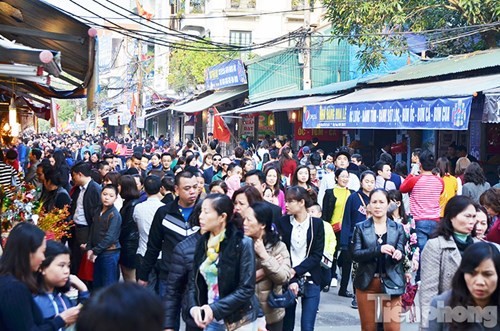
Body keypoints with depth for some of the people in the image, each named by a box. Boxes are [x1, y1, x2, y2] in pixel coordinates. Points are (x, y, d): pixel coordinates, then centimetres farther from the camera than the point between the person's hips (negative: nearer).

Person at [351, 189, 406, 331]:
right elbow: (355, 254, -8)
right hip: (366, 283, 0)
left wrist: (398, 255, -25)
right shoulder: (360, 227, 2)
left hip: (391, 283, 0)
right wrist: (378, 250, -23)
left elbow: (402, 253, -1)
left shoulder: (398, 228, 6)